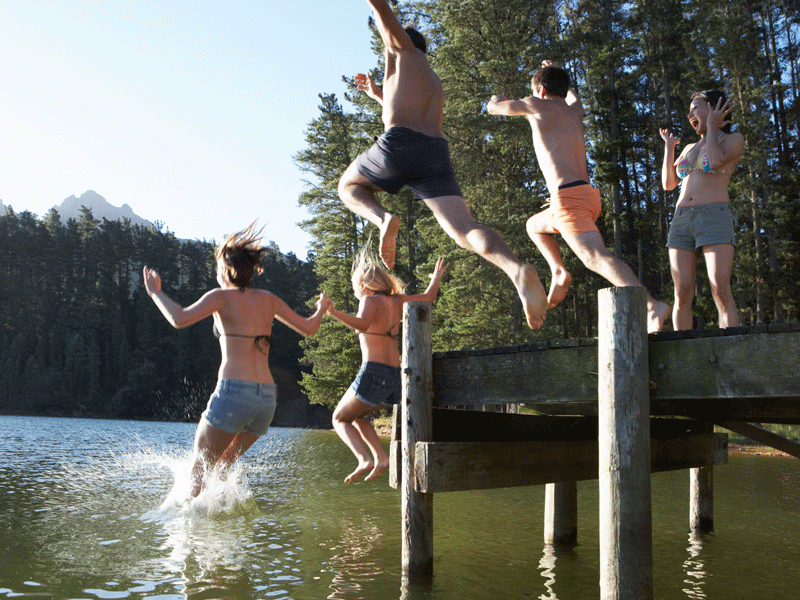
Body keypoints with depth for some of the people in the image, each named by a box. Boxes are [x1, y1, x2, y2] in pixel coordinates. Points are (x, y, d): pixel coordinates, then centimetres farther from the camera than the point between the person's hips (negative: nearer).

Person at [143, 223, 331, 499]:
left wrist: (155, 292, 1)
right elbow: (308, 328, 17)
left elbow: (180, 319, -15)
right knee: (219, 468, 23)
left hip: (233, 392, -6)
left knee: (198, 469, 5)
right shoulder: (267, 299, 14)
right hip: (267, 397, 6)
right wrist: (322, 308, 37)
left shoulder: (222, 296, 0)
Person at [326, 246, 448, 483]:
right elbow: (429, 297, 26)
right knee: (355, 416, 27)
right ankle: (381, 457, 10)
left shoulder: (370, 299, -6)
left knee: (339, 419, 10)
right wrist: (436, 277, 44)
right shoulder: (395, 300, 14)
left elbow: (363, 324, -28)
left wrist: (333, 312, -37)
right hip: (395, 375, 8)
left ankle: (365, 460, -12)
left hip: (373, 372, -8)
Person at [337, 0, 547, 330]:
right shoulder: (434, 83, 40)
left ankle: (383, 218, -10)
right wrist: (380, 96, 57)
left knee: (349, 185, 24)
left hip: (398, 146, -5)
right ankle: (517, 269, -43)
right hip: (436, 155, 5)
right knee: (465, 231, -12)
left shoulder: (404, 49, 22)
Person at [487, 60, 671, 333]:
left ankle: (653, 306, -39)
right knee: (534, 225, 32)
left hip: (569, 197, -9)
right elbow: (571, 94, 50)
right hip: (588, 195, 9)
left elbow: (494, 108, 17)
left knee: (596, 257, -24)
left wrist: (498, 101, 42)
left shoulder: (540, 106, 4)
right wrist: (555, 72, 67)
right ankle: (559, 271, 11)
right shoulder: (575, 110, 22)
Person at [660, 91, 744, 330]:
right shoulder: (690, 148, 24)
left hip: (715, 220, -5)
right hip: (681, 221, 5)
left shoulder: (734, 139, 6)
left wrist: (712, 126, -1)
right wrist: (669, 147, 19)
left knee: (721, 291, -18)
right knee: (682, 294, -5)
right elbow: (668, 183, 21)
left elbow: (716, 162, -14)